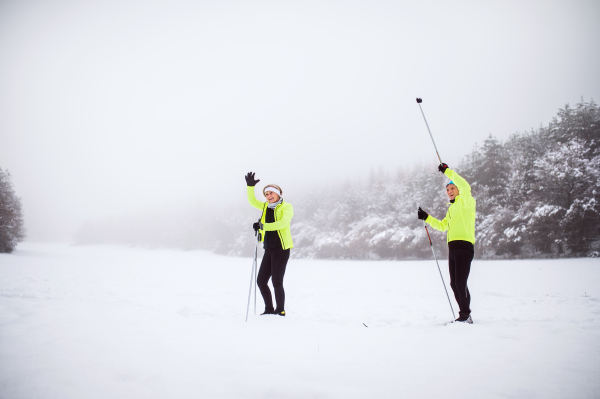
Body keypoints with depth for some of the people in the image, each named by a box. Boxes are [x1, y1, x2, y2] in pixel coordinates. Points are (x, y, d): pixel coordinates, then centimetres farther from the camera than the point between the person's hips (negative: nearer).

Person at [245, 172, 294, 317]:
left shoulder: (286, 207, -5)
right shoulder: (266, 207, 16)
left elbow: (283, 223, -21)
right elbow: (252, 201, 23)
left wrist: (263, 226, -27)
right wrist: (250, 186, 7)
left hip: (281, 249, -7)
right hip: (269, 249, 8)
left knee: (276, 282, -8)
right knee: (261, 280, 8)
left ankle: (281, 311, 5)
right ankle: (269, 309, 21)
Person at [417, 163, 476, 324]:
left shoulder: (466, 202, 1)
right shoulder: (452, 208, 25)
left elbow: (465, 186, -20)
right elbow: (442, 226, 33)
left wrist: (448, 172, -17)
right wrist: (427, 218, 24)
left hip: (464, 246, -9)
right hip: (453, 247, 9)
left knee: (460, 283, -11)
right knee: (454, 283, 9)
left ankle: (465, 316, -3)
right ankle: (464, 314, 18)